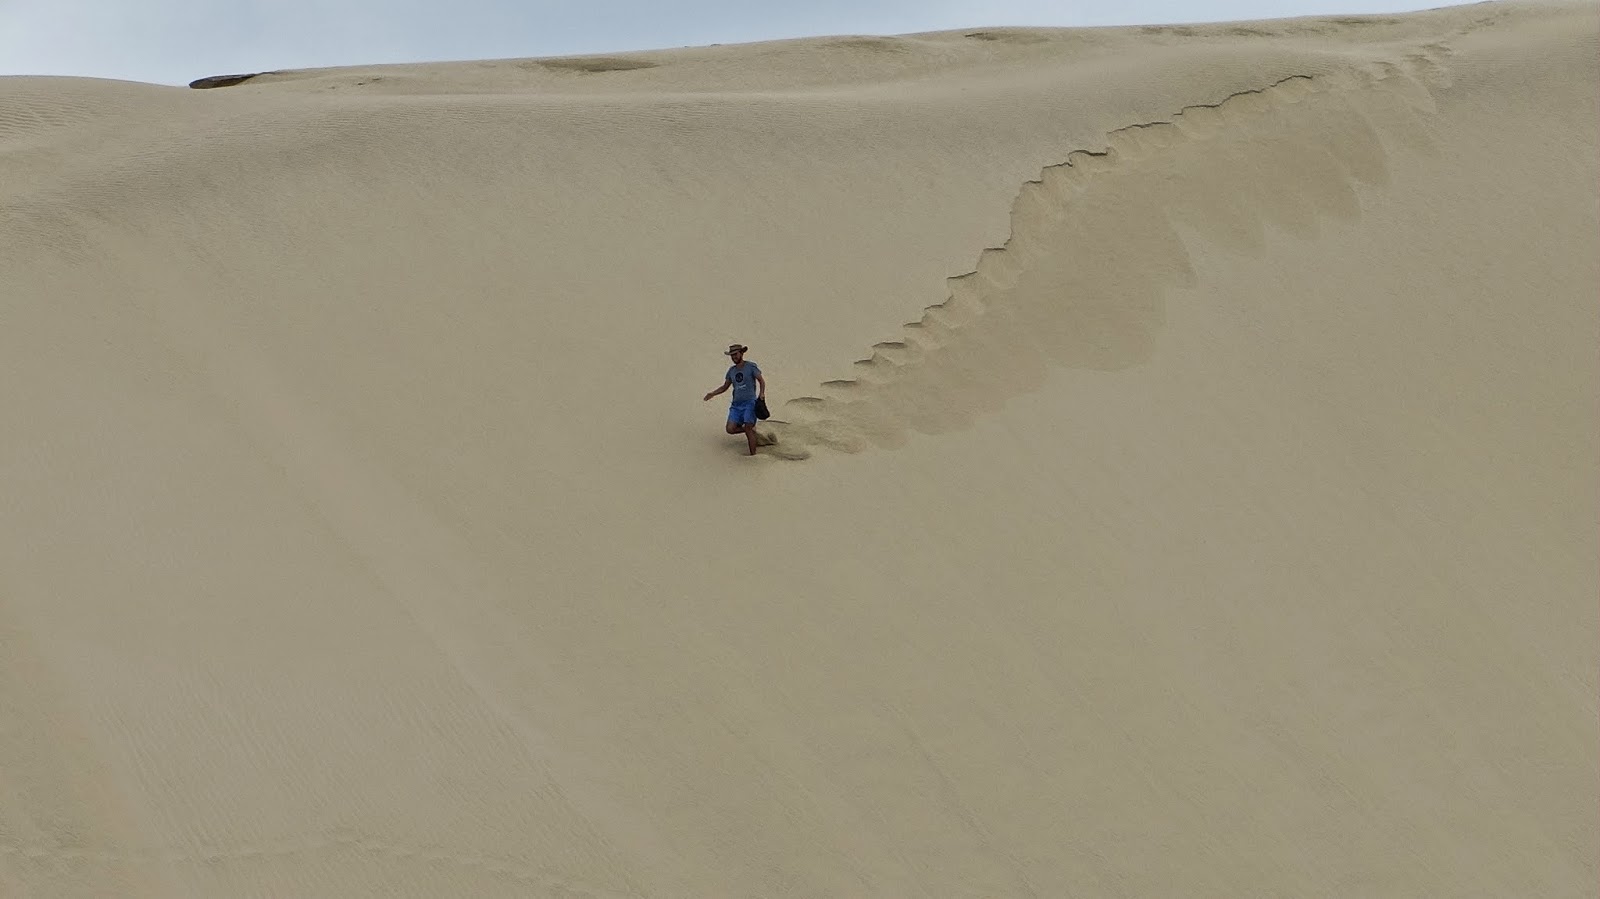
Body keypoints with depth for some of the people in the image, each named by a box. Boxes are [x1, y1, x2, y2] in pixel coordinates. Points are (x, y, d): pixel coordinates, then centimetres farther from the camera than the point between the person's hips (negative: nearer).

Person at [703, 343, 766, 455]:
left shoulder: (751, 366, 2)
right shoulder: (732, 370, 16)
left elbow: (761, 381, -1)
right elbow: (724, 387, 23)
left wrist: (762, 393, -20)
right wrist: (712, 394, 9)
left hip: (749, 403, -5)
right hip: (736, 405, 5)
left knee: (748, 429, -16)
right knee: (730, 429, -9)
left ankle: (753, 454, -9)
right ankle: (751, 429, 15)